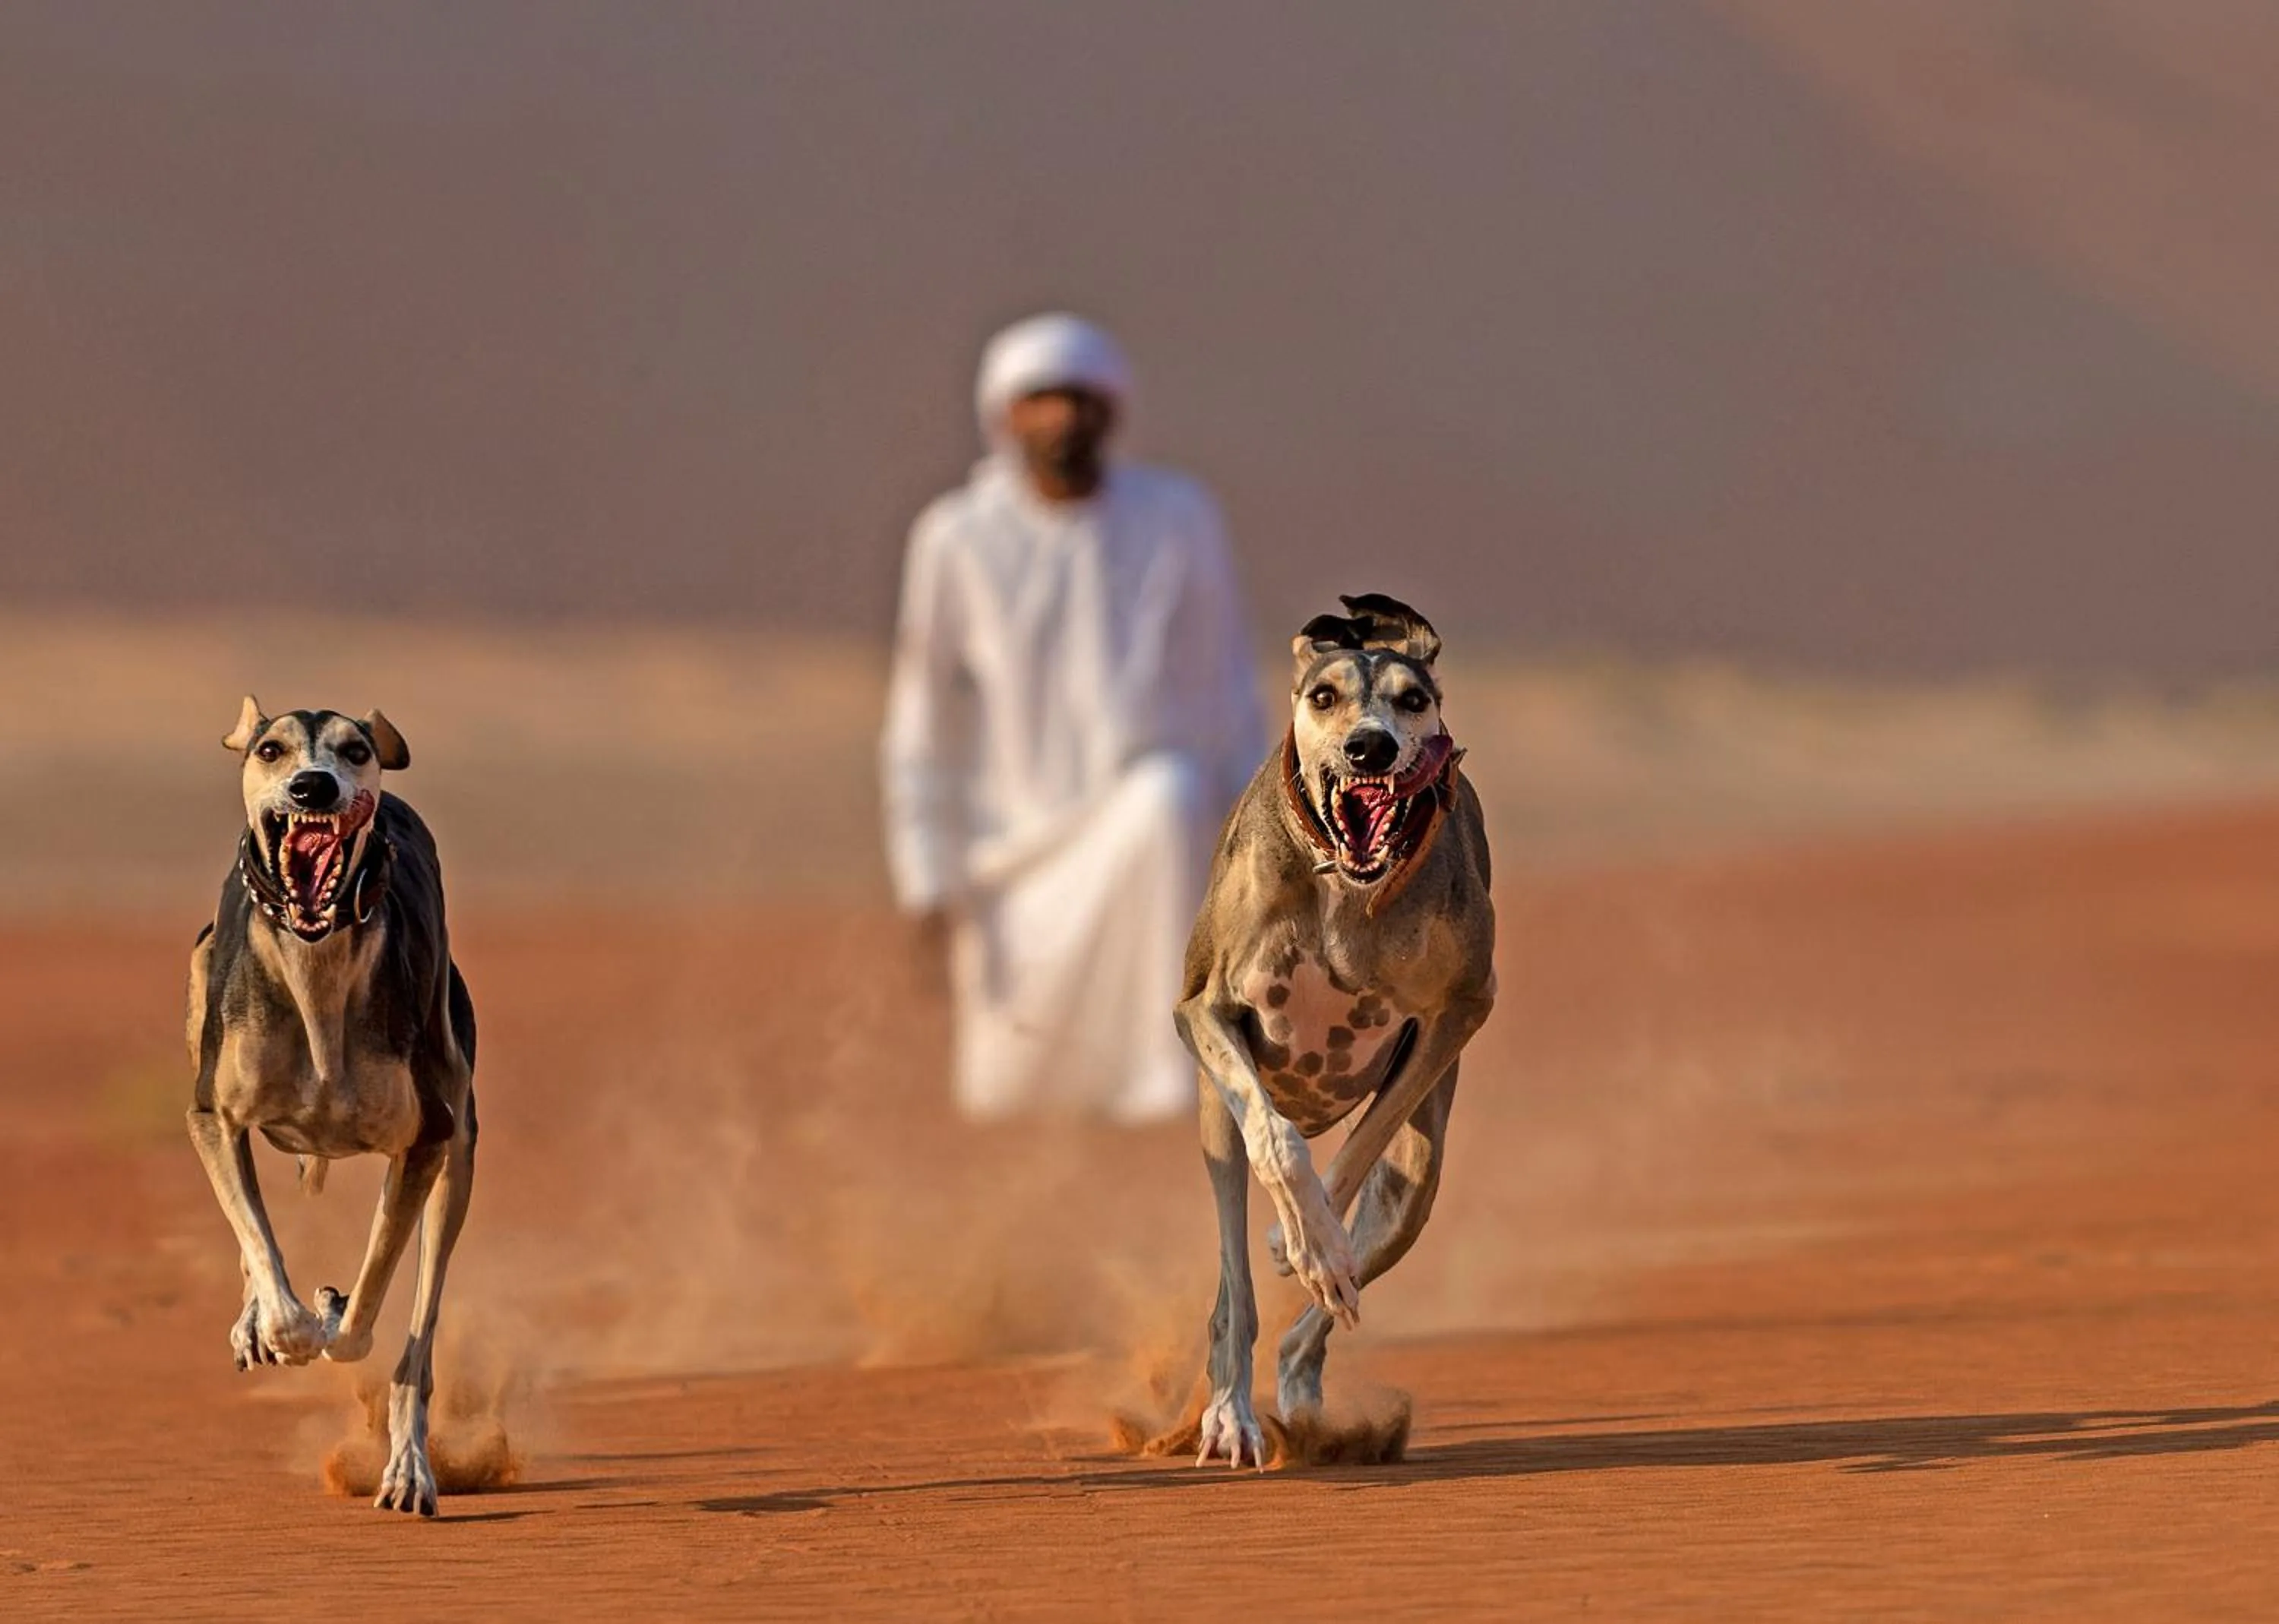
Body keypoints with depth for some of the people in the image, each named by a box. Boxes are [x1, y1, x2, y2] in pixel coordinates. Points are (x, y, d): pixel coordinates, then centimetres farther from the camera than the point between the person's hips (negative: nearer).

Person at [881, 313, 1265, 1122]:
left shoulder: (1181, 516, 2)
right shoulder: (958, 539, -2)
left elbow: (1228, 689, 7)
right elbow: (922, 727, 2)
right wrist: (930, 885, -3)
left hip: (1164, 821, 0)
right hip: (1021, 845, 0)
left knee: (1167, 795, -37)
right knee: (1007, 1099, -6)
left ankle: (1172, 1092, -35)